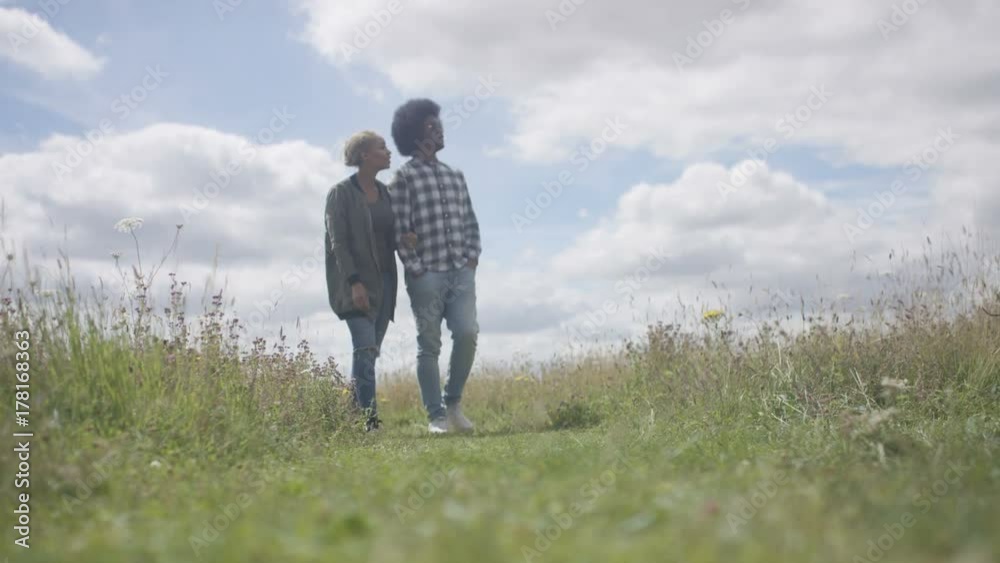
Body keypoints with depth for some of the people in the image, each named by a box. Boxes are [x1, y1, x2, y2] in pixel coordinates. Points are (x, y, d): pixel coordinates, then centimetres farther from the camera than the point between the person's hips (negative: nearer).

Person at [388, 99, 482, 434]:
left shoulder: (455, 176, 17)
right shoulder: (404, 177, -1)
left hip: (461, 271, 4)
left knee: (467, 333, -9)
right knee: (429, 345, 0)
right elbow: (399, 228, -7)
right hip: (426, 275, -4)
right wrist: (415, 267, -11)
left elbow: (470, 221, 18)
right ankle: (436, 415, 6)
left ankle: (453, 403, 10)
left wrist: (473, 255, 4)